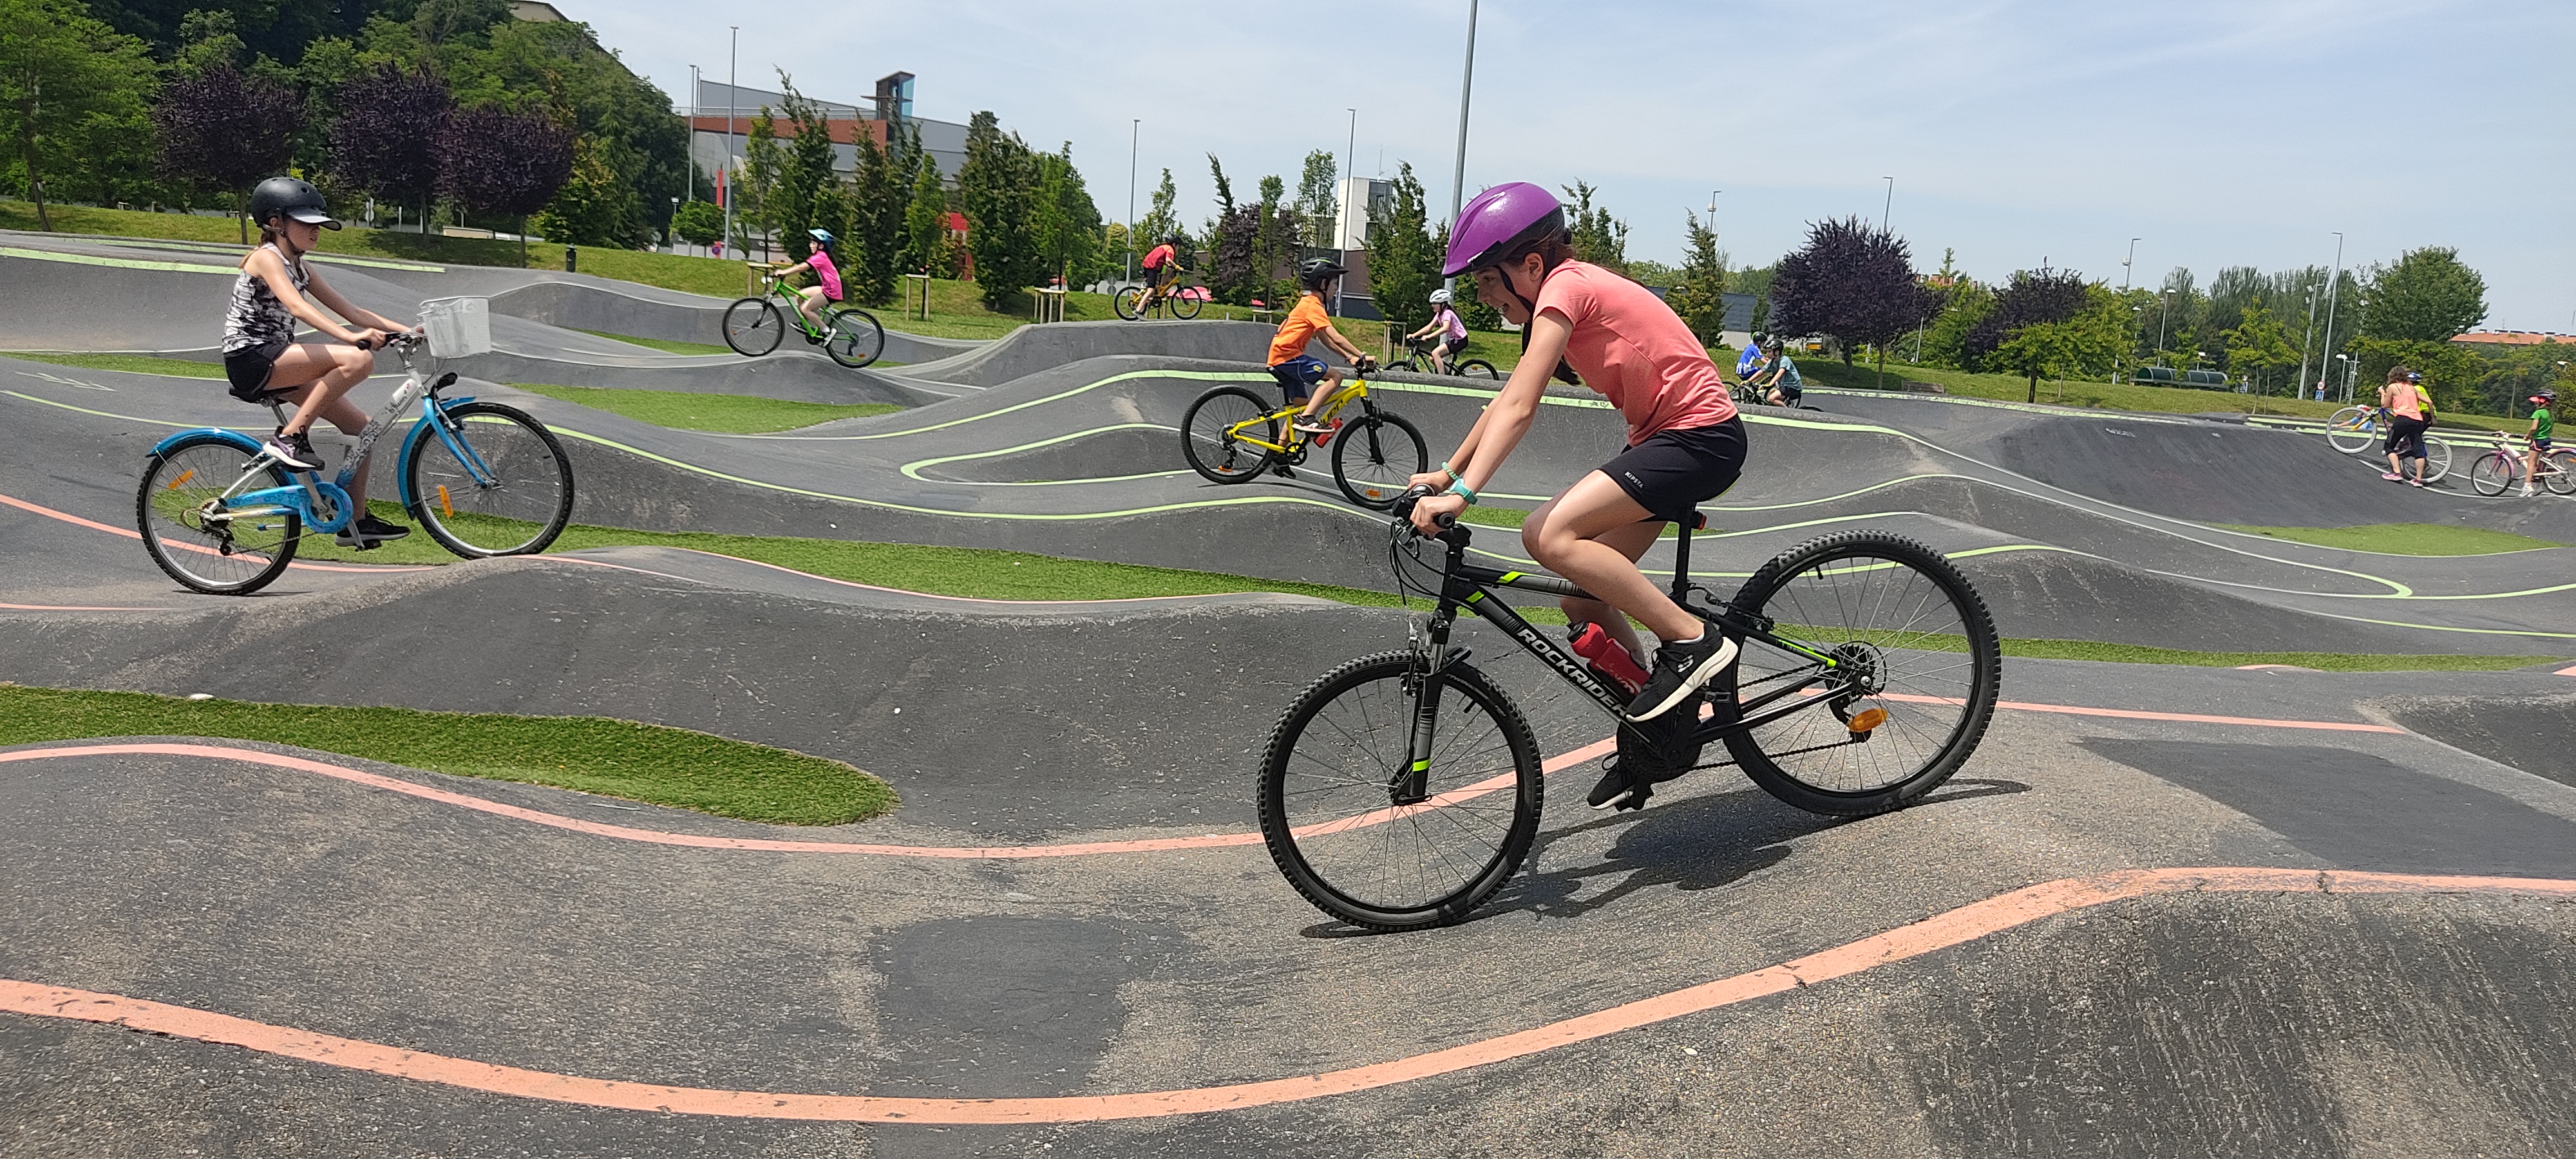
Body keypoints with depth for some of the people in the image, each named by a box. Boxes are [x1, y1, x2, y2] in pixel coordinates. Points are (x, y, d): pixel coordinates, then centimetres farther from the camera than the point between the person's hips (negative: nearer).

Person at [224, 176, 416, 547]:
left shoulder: (300, 269, 17)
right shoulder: (266, 257, -10)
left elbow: (352, 312, 13)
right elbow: (298, 308, -28)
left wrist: (408, 331, 1)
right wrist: (351, 337, -41)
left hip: (273, 364, 9)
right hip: (249, 358, -9)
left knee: (360, 424, 1)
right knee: (359, 360, -27)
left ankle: (356, 521, 6)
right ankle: (290, 438, -20)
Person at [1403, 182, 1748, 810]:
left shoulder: (1564, 287, -15)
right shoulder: (1565, 291, 14)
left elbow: (1518, 408, -25)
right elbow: (1507, 402, 17)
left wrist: (1461, 492, -30)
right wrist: (1445, 473, 14)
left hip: (1702, 435, -10)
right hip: (1664, 439, 10)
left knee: (1553, 537, -25)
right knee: (1585, 599, 6)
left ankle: (1692, 640, -15)